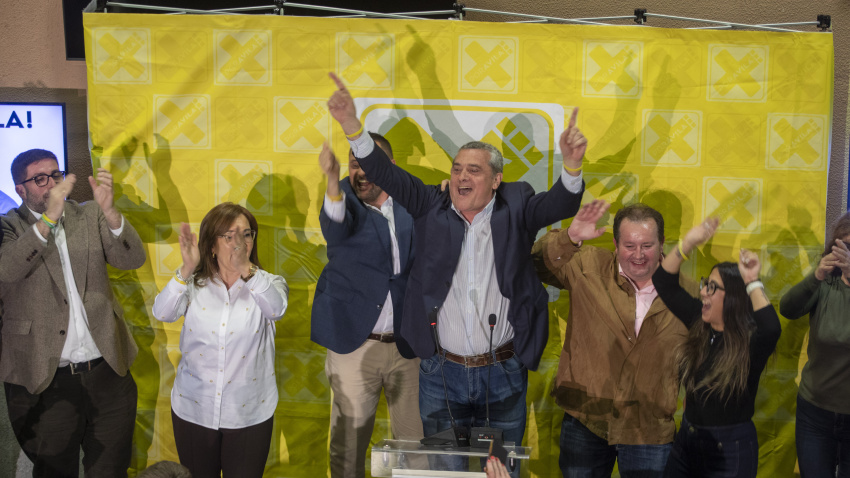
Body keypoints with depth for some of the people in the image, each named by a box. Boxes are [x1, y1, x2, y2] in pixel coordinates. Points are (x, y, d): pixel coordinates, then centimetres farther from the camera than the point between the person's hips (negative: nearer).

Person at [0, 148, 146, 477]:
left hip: (108, 374, 3)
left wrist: (108, 209, -22)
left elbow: (133, 259, -7)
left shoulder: (89, 215, 6)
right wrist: (49, 218, -27)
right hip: (44, 382, -2)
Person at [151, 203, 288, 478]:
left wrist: (245, 269, -42)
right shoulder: (194, 284, -1)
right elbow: (162, 313, -18)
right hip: (193, 411, 1)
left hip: (249, 415, -1)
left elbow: (276, 309, -27)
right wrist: (187, 270, -33)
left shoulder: (267, 284, -5)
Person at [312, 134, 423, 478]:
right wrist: (333, 181, -47)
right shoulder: (346, 199, -4)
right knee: (348, 442, 10)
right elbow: (335, 229, -29)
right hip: (355, 343, -2)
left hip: (408, 345, 2)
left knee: (416, 443, 12)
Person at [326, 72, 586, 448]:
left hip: (503, 374, 0)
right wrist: (351, 124, -23)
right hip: (441, 373, 1)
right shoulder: (431, 207, 0)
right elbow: (386, 175, -9)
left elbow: (559, 204, -15)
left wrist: (571, 165, -36)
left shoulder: (515, 208, 0)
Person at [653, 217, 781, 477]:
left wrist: (753, 282, -33)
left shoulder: (751, 340, -17)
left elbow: (772, 329, -41)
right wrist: (687, 243, -11)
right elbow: (664, 285, 0)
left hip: (731, 449, -6)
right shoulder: (699, 323, -1)